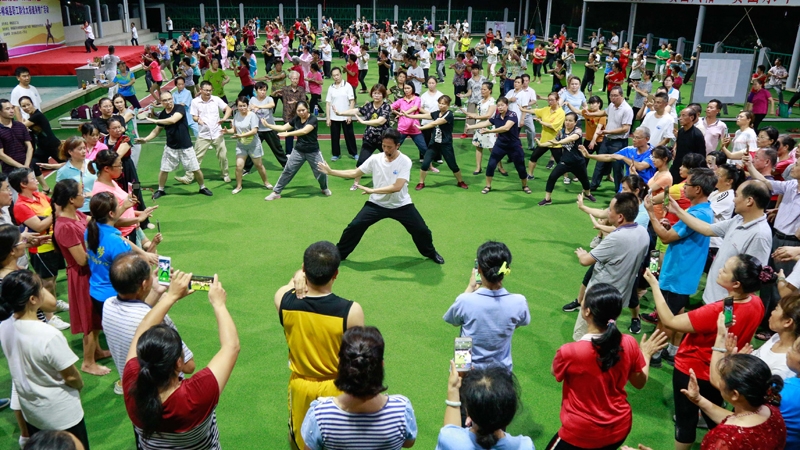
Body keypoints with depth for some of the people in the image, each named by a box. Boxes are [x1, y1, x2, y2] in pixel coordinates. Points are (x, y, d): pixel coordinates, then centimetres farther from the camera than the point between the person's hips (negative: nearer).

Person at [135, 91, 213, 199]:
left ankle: (202, 188, 23)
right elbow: (157, 130, 11)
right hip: (170, 147, 4)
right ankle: (160, 190, 24)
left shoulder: (180, 108, -14)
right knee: (164, 170, 6)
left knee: (195, 169, 3)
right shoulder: (162, 115, 1)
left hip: (185, 147, -4)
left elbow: (173, 120, -31)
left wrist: (155, 121, -20)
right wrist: (146, 139, -3)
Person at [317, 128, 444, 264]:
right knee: (354, 226, -8)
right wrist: (330, 171, -4)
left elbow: (397, 187, -28)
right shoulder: (375, 159, -8)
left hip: (401, 205, -2)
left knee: (422, 230, -4)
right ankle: (338, 254, 13)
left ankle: (431, 253, 28)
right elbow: (354, 173, 2)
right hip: (377, 204, 2)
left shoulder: (405, 161, -18)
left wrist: (372, 190, -31)